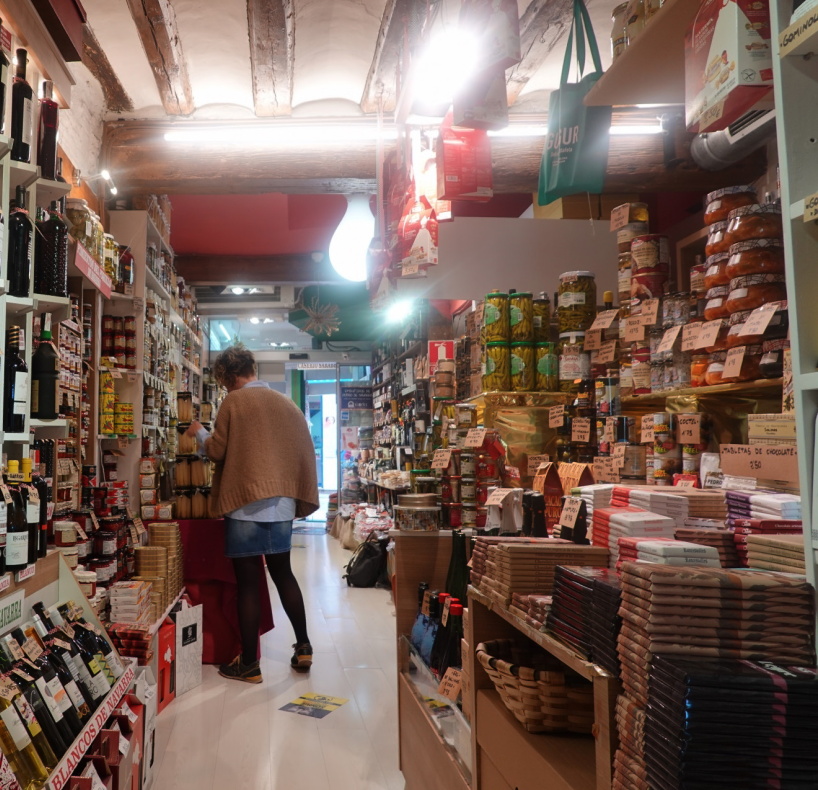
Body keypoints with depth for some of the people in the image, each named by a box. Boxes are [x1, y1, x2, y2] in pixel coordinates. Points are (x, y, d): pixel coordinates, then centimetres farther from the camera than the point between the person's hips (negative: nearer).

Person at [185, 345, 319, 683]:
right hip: (282, 504, 5)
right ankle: (303, 648, 22)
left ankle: (249, 664, 11)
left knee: (248, 584, 3)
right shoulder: (286, 403, 9)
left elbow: (217, 451, -5)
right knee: (283, 574, 19)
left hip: (245, 505, -5)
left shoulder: (234, 402, -6)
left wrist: (200, 433, 13)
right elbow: (304, 451, 11)